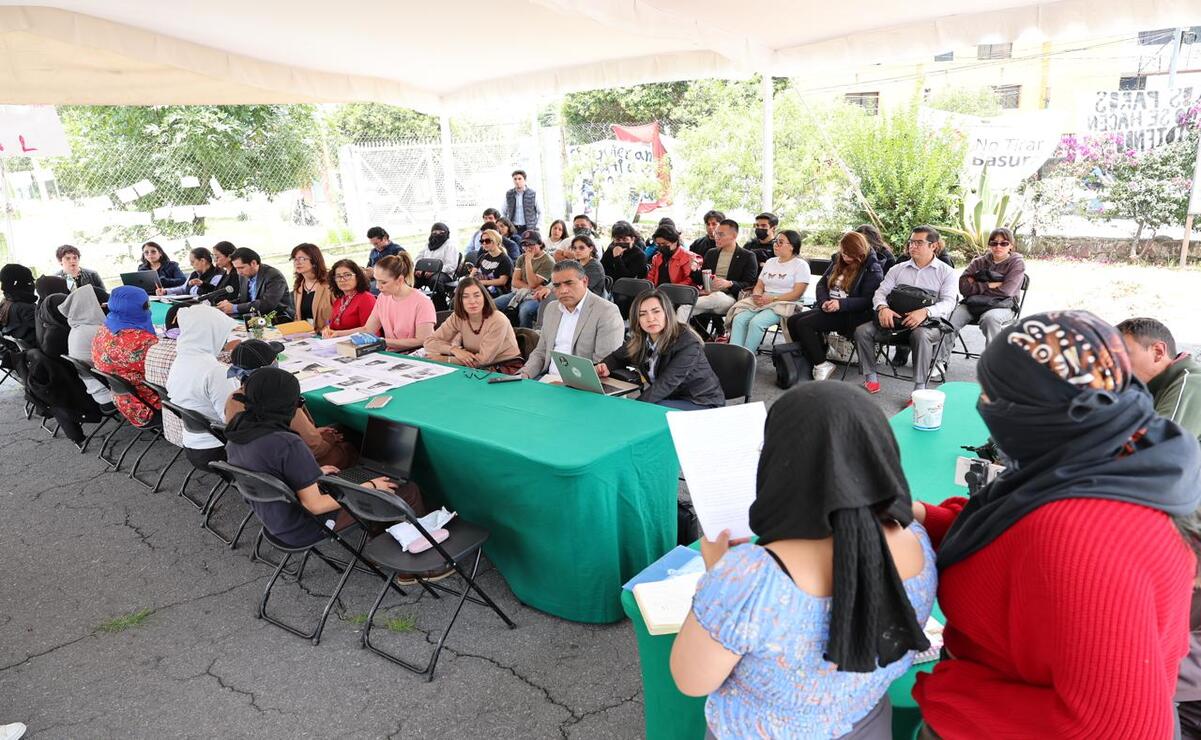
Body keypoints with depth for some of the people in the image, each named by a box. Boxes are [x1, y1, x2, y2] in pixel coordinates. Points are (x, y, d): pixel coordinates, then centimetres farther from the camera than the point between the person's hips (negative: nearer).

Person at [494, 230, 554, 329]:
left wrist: (528, 261, -15)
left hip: (534, 296, -6)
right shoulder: (522, 258, 13)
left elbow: (532, 284, -15)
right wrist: (530, 287, -11)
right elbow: (515, 282, 6)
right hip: (519, 292, 6)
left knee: (524, 311, -38)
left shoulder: (548, 262, -8)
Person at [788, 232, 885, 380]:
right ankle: (812, 362, -12)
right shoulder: (837, 260, 15)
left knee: (804, 324, -25)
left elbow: (868, 300, -15)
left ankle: (822, 365, -16)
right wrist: (824, 301, -7)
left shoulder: (872, 269, -6)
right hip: (828, 309, 8)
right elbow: (821, 284, 13)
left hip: (850, 314, -8)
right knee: (792, 321, -13)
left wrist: (841, 304, -26)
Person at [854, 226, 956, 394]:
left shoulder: (946, 271, 5)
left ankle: (920, 387, -30)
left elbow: (948, 303, -7)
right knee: (862, 330, -20)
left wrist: (925, 312, -29)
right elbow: (881, 291, 8)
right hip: (895, 318, 4)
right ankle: (870, 377, -8)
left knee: (920, 335, -39)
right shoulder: (898, 269, 16)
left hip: (928, 322, -4)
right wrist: (882, 307, -18)